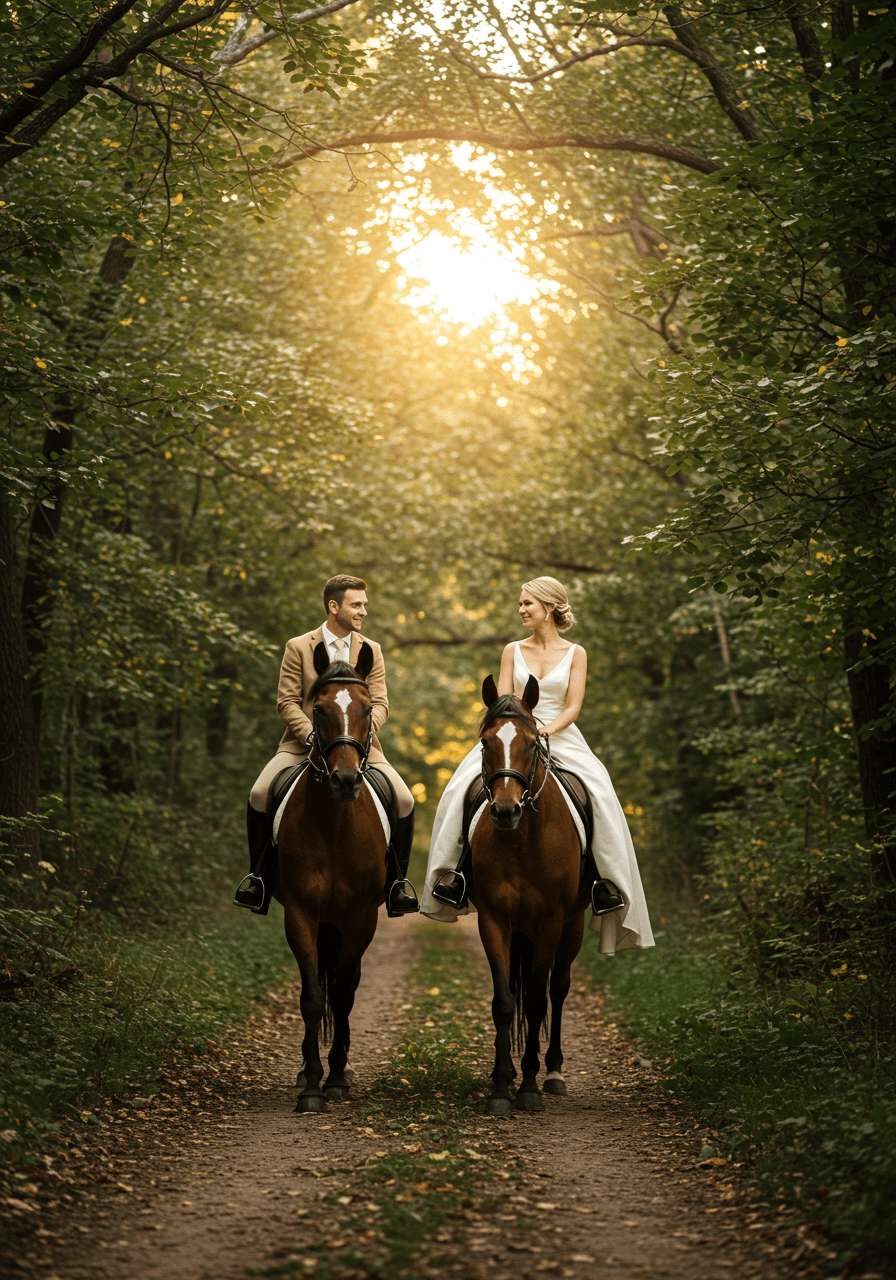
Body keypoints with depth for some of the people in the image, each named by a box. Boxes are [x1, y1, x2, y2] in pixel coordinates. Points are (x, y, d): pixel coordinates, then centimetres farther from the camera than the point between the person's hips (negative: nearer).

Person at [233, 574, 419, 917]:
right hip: (304, 743, -1)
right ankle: (258, 876, -4)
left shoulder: (371, 651, 9)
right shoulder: (298, 647, 2)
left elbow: (380, 704, 3)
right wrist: (314, 736, -18)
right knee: (259, 795, -24)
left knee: (404, 801, -19)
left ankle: (397, 883, -2)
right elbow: (287, 702, -3)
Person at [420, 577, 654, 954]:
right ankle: (452, 871, -15)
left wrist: (549, 728, -21)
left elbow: (573, 706, -2)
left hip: (561, 737, -1)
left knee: (600, 796, -29)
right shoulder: (513, 651, 11)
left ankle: (604, 876, -18)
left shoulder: (575, 654, 6)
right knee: (461, 788, -24)